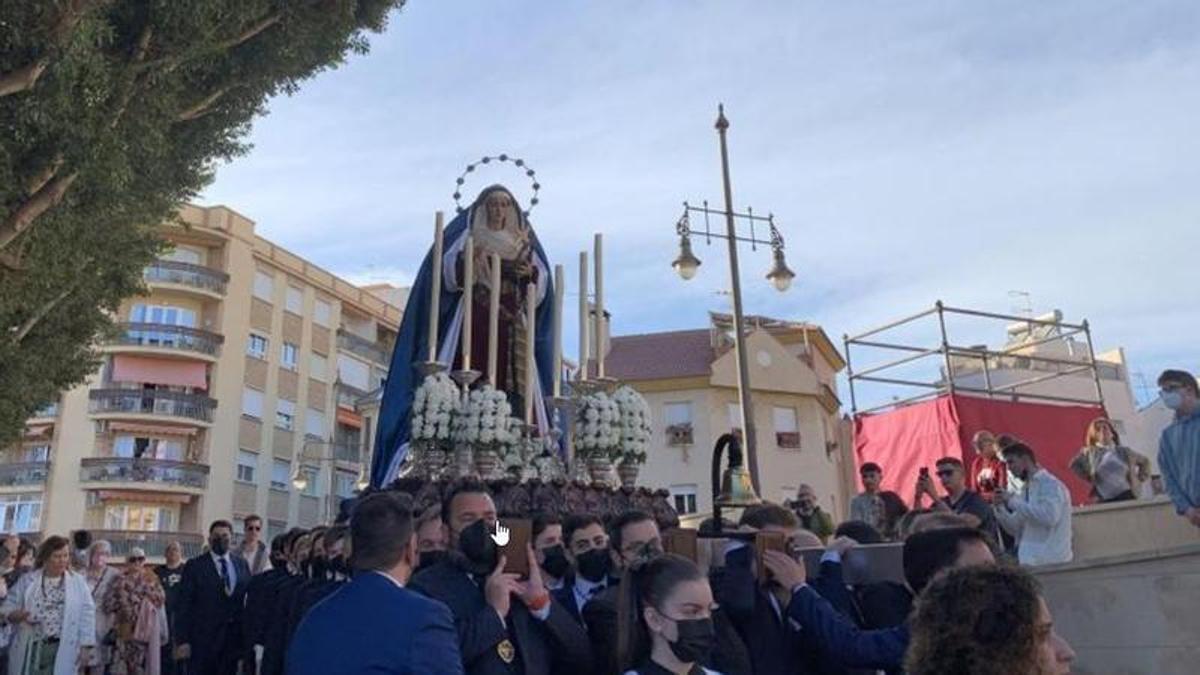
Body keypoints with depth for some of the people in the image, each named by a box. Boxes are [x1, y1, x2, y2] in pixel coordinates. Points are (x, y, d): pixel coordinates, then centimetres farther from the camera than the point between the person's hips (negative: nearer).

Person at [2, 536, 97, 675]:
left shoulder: (78, 581, 3)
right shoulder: (27, 580, 6)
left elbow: (87, 614, 2)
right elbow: (8, 607, 7)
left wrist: (86, 646, -4)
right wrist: (17, 615, -17)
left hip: (63, 651, -1)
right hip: (30, 649, 1)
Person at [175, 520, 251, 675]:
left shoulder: (242, 565, 9)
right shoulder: (194, 566, -1)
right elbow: (184, 605, -3)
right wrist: (183, 640, -9)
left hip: (233, 639, 3)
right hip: (203, 640, -3)